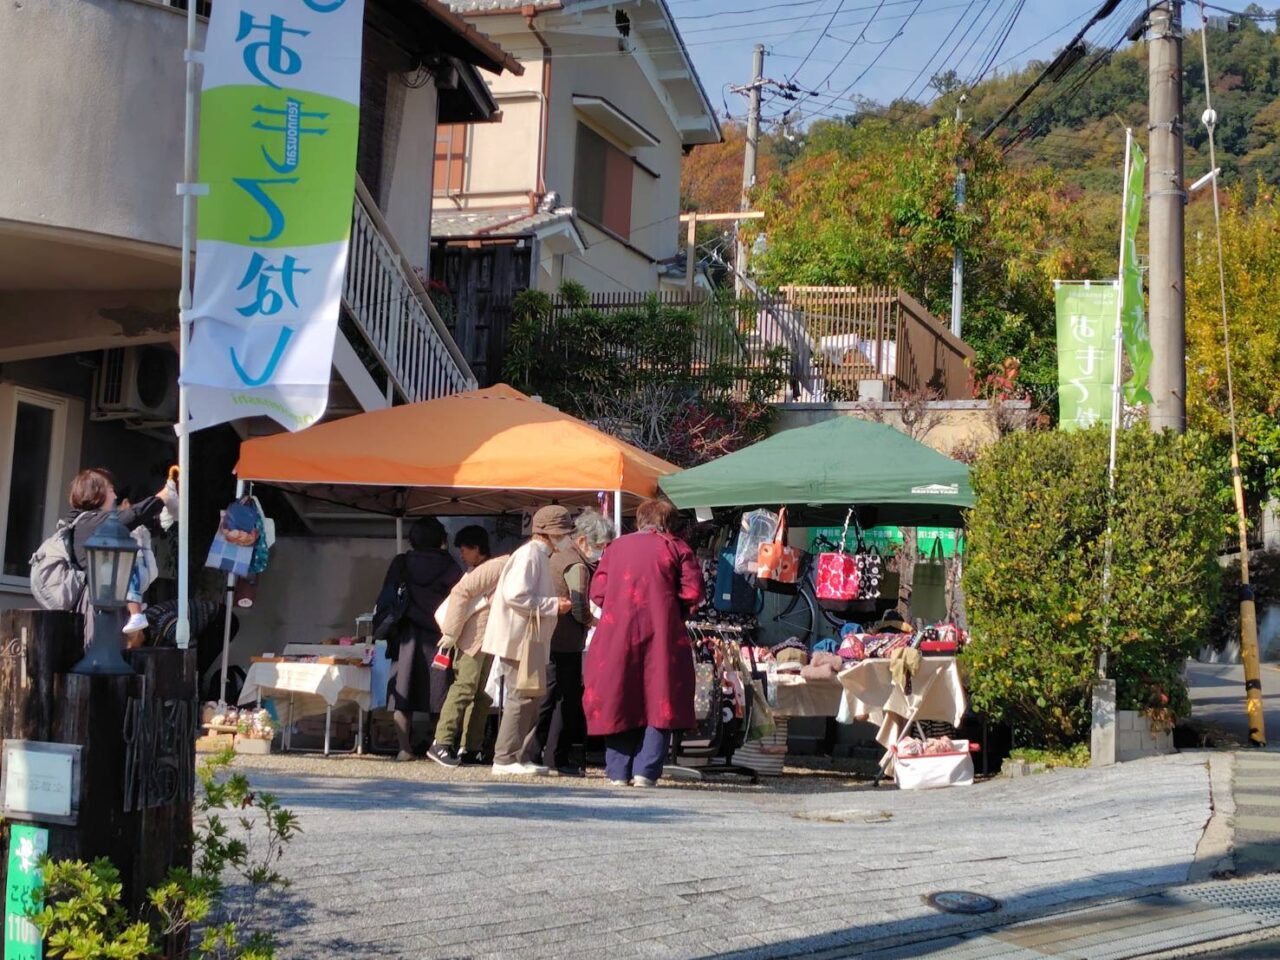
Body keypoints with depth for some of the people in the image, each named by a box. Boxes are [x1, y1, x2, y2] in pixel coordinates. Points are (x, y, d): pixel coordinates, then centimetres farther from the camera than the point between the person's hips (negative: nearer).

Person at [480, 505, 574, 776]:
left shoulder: (540, 556, 18)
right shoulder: (529, 555, -13)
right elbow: (515, 596, -23)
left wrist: (556, 603, 10)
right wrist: (554, 605, -16)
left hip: (531, 639, 11)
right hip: (518, 638, -10)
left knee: (532, 695, 11)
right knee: (522, 696, -9)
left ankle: (517, 756, 16)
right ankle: (505, 759, -6)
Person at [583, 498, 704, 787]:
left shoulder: (616, 547, 14)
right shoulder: (675, 547, 6)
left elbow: (597, 592, 9)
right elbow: (693, 591, -3)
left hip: (616, 633, 2)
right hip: (661, 634, -2)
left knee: (618, 699, 9)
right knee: (659, 700, 2)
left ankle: (618, 772, 8)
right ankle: (645, 771, -6)